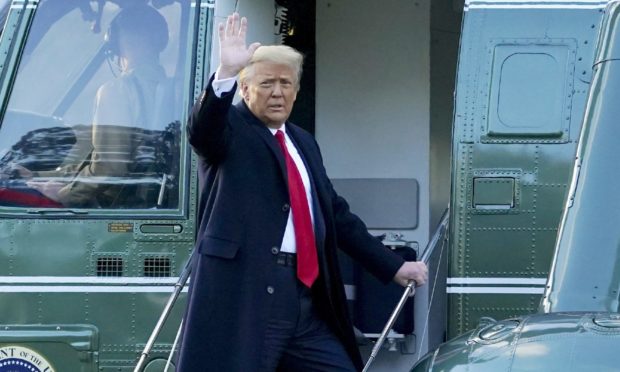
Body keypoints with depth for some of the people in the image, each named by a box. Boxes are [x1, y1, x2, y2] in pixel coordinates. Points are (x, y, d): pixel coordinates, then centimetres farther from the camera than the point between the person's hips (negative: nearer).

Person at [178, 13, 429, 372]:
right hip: (246, 292, -7)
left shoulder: (303, 142, 22)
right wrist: (226, 71, -38)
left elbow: (336, 214, 26)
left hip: (306, 294, 7)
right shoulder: (230, 129, 3)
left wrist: (393, 265, 24)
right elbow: (203, 128, -22)